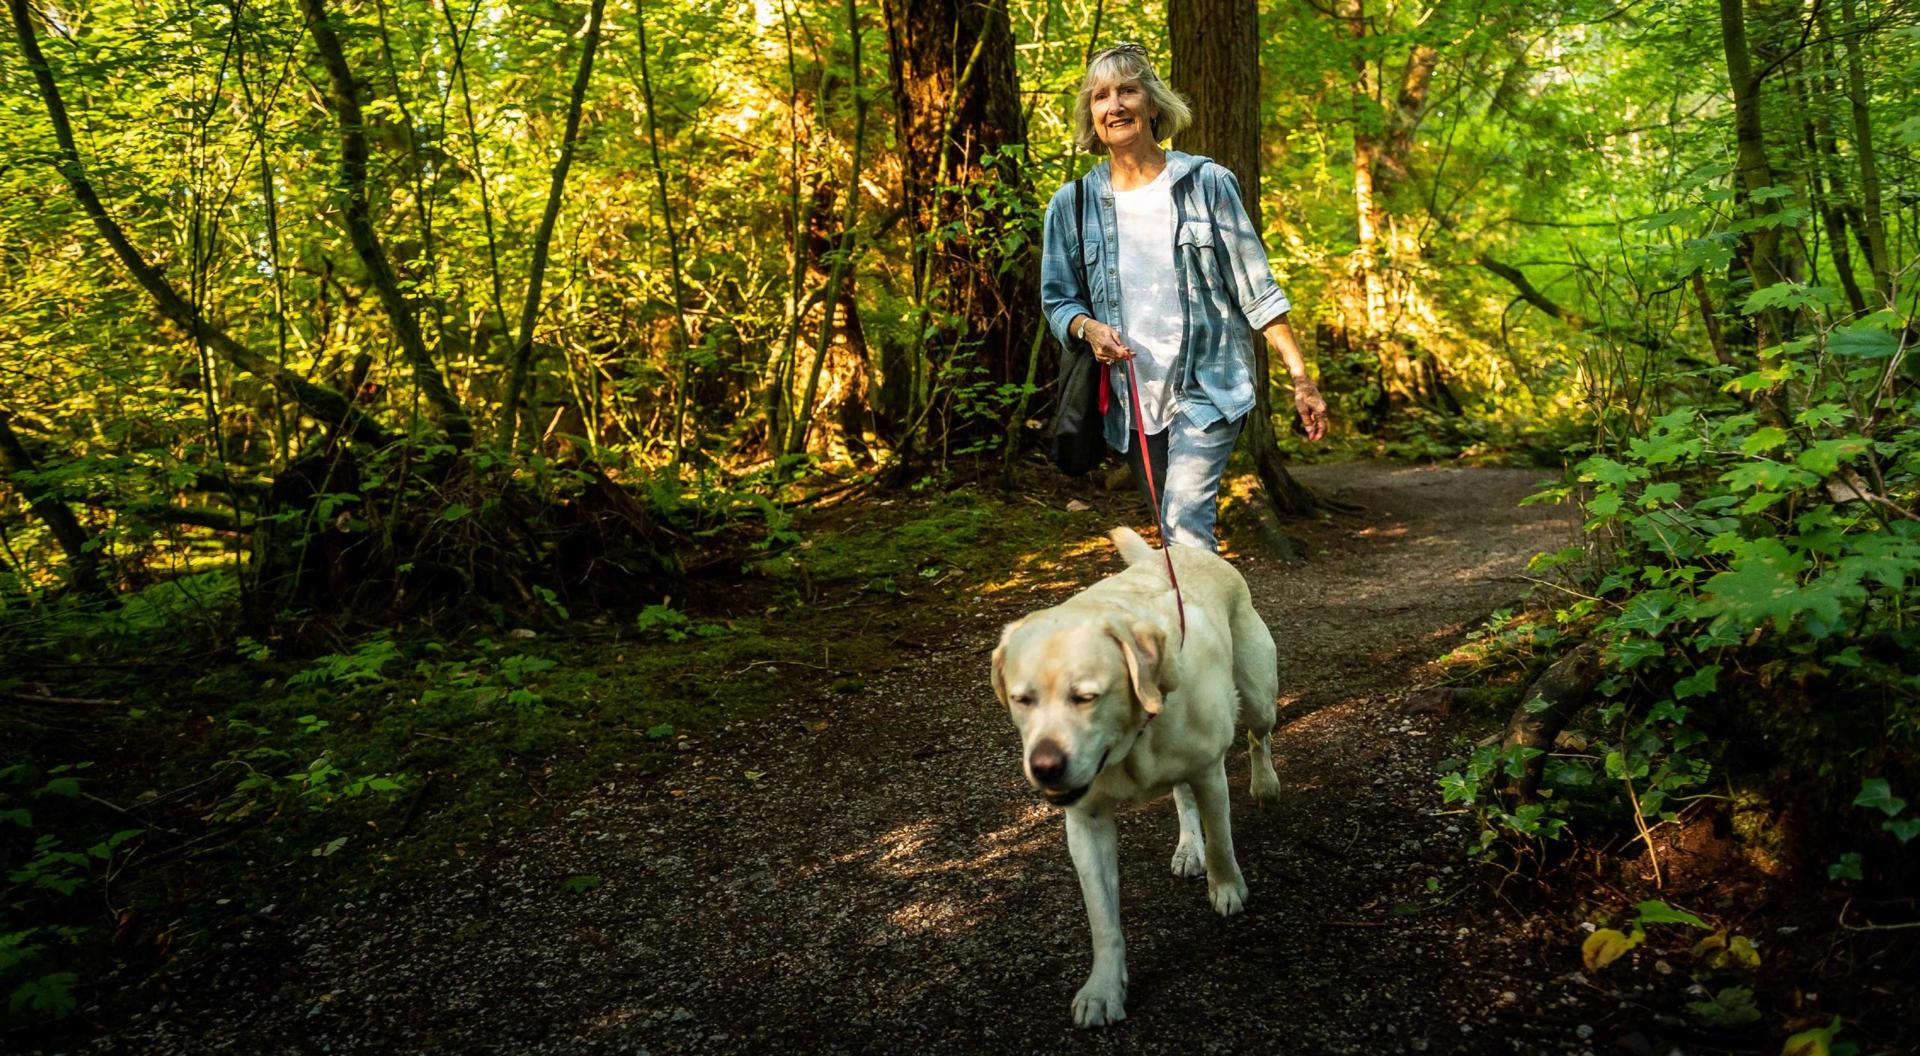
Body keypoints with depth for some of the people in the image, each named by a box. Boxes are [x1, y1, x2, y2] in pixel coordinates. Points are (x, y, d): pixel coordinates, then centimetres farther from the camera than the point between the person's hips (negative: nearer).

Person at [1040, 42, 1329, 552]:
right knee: (1172, 532, 12)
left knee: (1185, 521, -20)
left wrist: (1300, 376, -4)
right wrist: (1088, 327, -13)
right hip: (1130, 396, 4)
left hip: (1207, 388, -3)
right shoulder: (1072, 204, 5)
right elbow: (1057, 298, 10)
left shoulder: (1207, 183, -1)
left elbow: (1256, 288, 0)